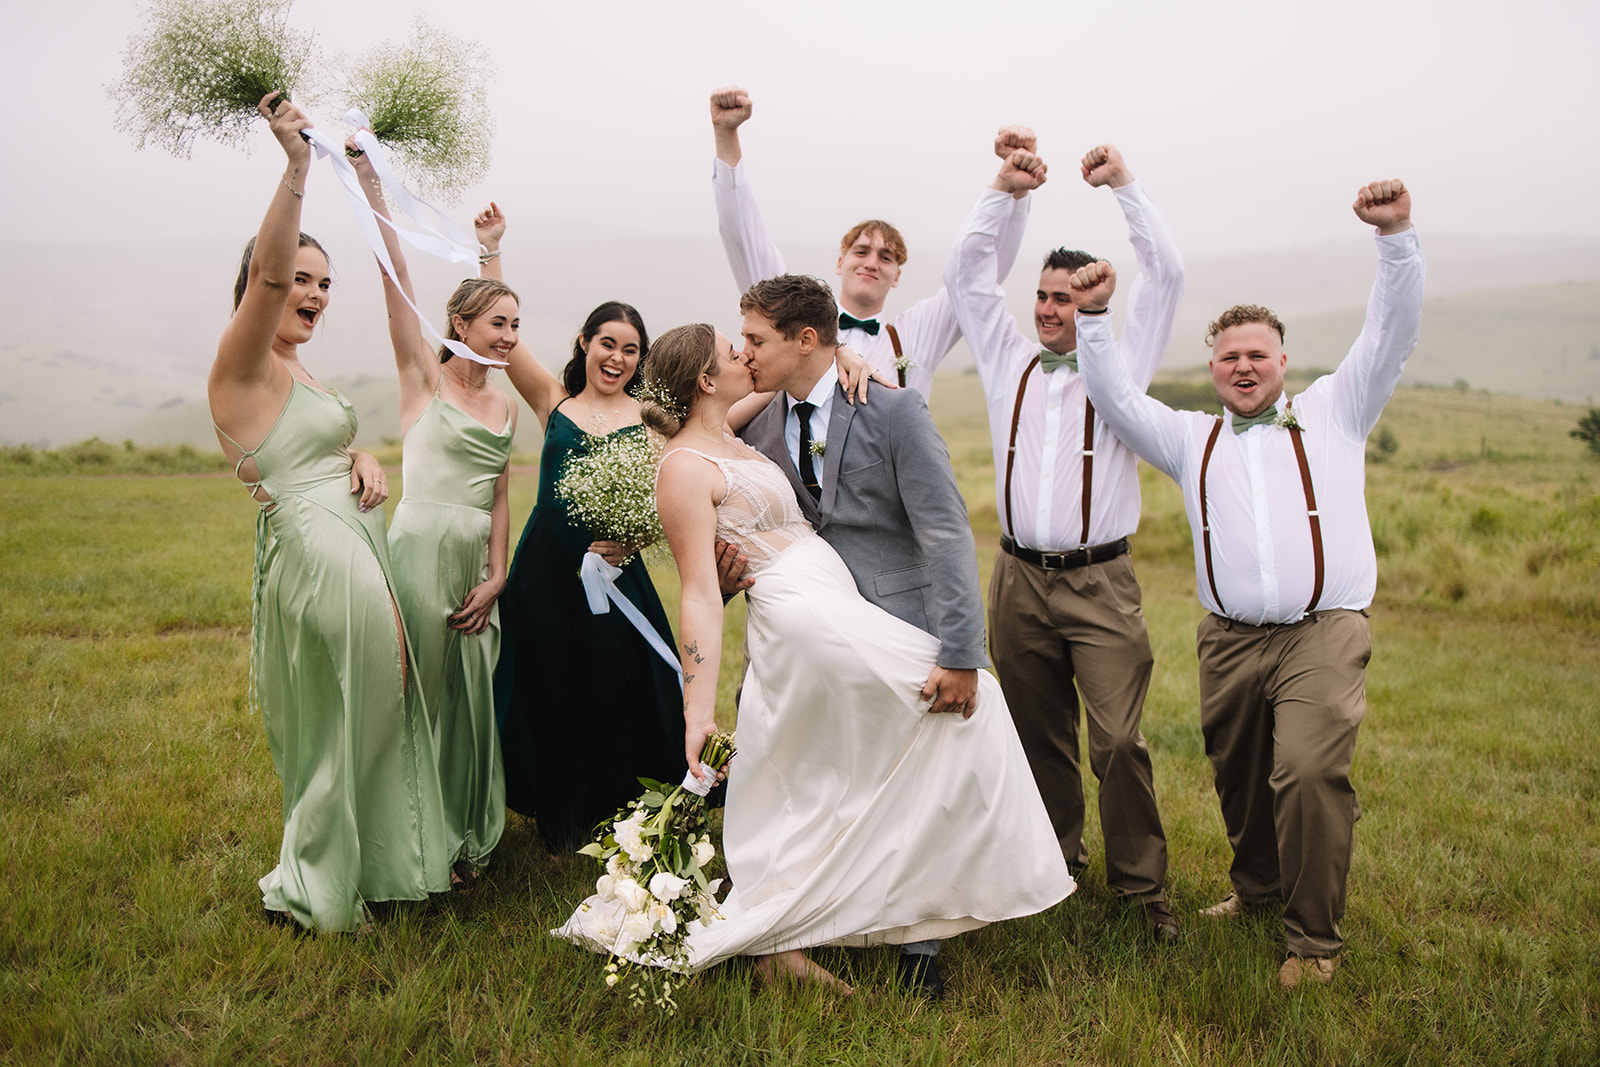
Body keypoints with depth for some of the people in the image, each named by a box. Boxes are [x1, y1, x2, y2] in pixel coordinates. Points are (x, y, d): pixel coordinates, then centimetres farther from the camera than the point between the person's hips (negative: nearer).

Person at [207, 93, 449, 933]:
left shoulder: (294, 371, 17)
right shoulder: (243, 364, -10)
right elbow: (267, 270, -27)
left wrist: (364, 461, 3)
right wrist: (296, 163, -36)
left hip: (357, 551, 9)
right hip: (318, 557, -9)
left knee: (371, 718, 17)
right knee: (338, 727, 2)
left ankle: (377, 865, 32)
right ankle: (313, 891, 18)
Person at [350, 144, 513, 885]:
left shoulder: (505, 406, 15)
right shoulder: (425, 377, -1)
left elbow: (499, 497, 13)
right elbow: (394, 274, -11)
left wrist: (496, 576, 2)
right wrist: (369, 181, -18)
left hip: (478, 561, 6)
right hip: (423, 550, -6)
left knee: (472, 697, 11)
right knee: (426, 693, 0)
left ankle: (467, 838, 25)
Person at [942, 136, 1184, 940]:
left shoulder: (1120, 363, 6)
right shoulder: (1009, 362, 12)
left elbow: (1165, 275, -1)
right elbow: (965, 271, 10)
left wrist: (1124, 186, -2)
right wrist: (1005, 190, 3)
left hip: (1101, 583, -3)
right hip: (1020, 580, 3)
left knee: (1119, 740, -8)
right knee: (1040, 737, 11)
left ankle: (1141, 884, 5)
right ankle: (1052, 859, 27)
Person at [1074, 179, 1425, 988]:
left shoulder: (1332, 412, 13)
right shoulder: (1191, 439, 18)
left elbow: (1392, 334, 5)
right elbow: (1115, 398, 11)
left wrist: (1396, 237, -7)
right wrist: (1092, 319, -1)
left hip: (1323, 633, -3)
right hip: (1230, 641, 4)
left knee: (1309, 770, -19)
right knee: (1238, 778, 11)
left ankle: (1313, 938, -4)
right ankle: (1258, 885, 38)